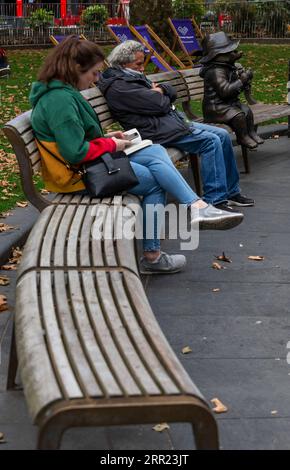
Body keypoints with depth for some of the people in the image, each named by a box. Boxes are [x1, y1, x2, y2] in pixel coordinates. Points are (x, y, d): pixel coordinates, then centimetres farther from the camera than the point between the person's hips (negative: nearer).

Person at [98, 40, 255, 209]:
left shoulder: (136, 76, 20)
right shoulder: (118, 87, -13)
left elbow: (172, 92, 16)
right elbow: (160, 105, -18)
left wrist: (160, 90, -5)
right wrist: (162, 95, 4)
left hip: (173, 120, 11)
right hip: (158, 131, -10)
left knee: (223, 135, 3)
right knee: (211, 141, -21)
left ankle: (231, 192, 11)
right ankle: (214, 200, -18)